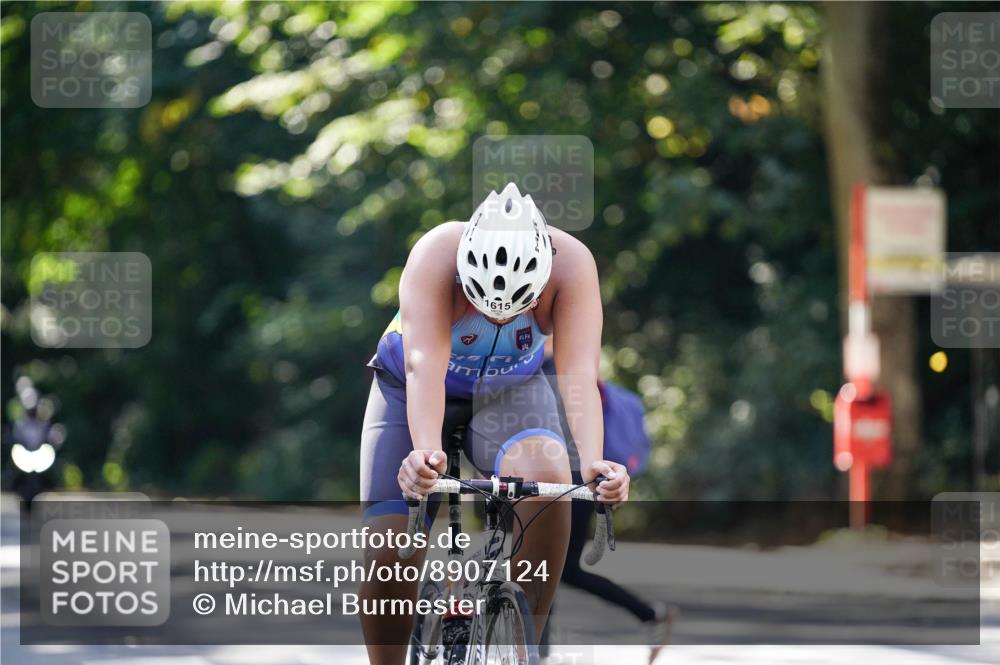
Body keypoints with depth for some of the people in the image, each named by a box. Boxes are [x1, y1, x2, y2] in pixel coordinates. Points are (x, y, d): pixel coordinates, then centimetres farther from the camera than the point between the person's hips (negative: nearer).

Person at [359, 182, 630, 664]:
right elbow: (424, 366, -45)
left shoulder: (571, 264, -30)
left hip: (511, 390, 1)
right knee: (387, 558, -13)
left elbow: (579, 375, -38)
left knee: (547, 474, -32)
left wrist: (594, 463, -55)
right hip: (411, 390, 0)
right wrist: (425, 451, -62)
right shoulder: (436, 256, -34)